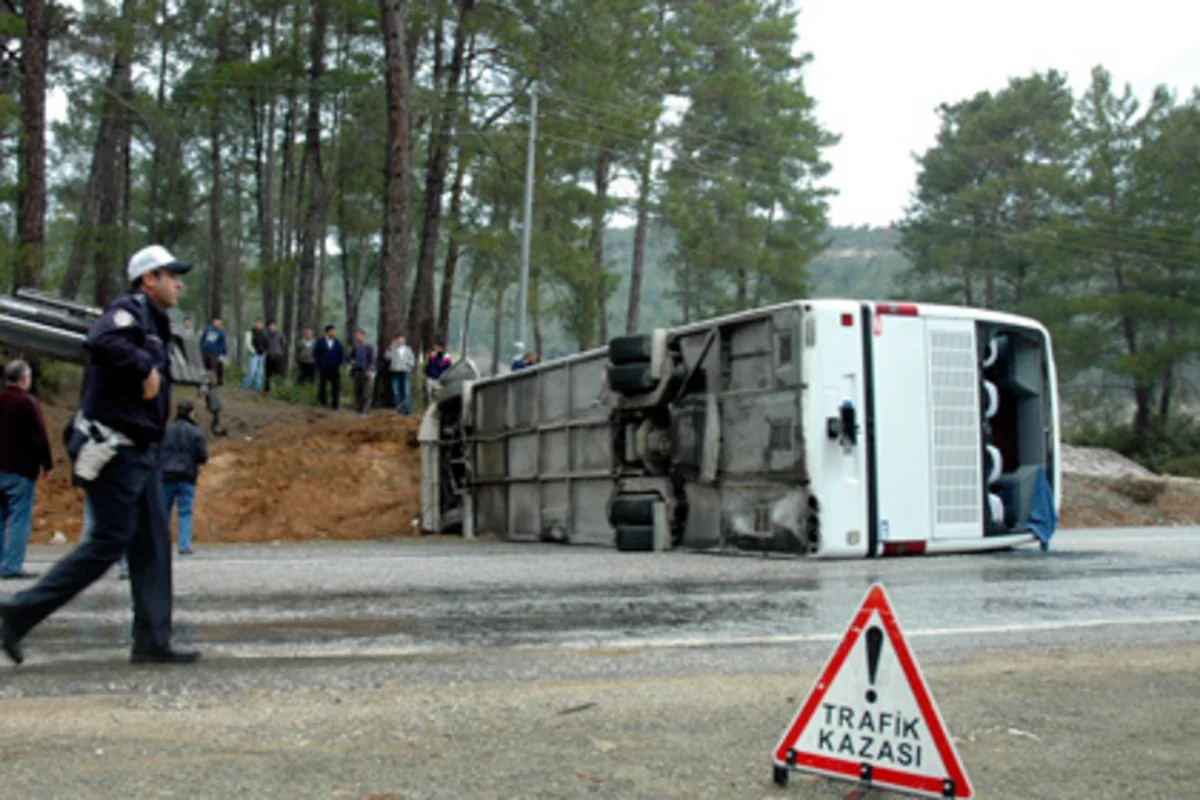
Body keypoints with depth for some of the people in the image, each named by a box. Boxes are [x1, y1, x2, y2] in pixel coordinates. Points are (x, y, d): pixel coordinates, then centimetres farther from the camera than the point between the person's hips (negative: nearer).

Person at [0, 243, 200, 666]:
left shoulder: (152, 323, 19)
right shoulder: (130, 309, -11)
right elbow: (100, 342, -31)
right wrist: (145, 366, -24)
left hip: (139, 452, 10)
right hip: (114, 450, -10)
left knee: (153, 544, 7)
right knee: (108, 543, -7)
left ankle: (152, 642, 10)